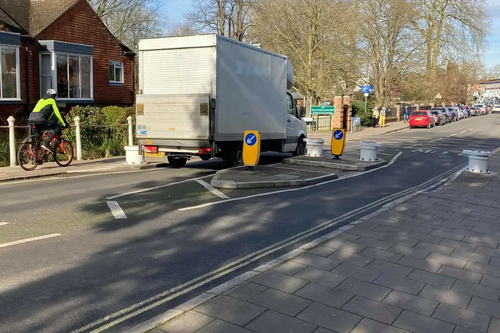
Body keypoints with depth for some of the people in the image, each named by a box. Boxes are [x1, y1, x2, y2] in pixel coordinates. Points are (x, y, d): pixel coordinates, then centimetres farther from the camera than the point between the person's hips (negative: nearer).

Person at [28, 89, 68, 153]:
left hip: (31, 119, 8)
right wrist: (64, 124, 10)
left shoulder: (41, 100, 31)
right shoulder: (52, 101, 9)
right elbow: (58, 113, 5)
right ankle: (46, 143, -11)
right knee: (58, 127, -1)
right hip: (40, 120, -8)